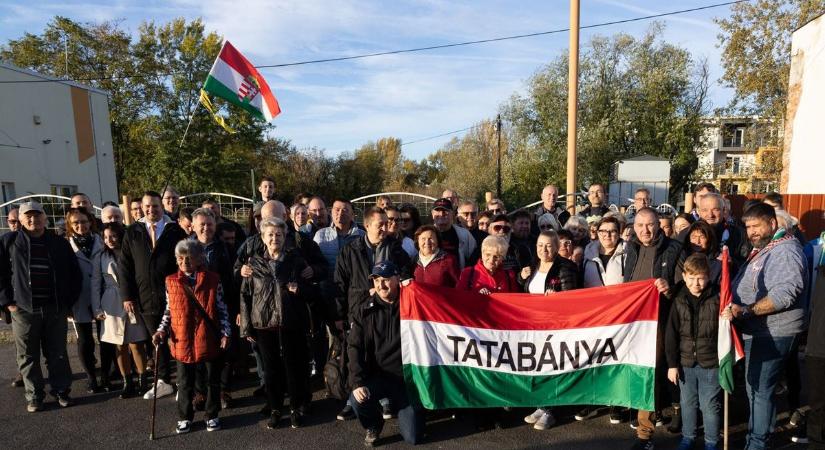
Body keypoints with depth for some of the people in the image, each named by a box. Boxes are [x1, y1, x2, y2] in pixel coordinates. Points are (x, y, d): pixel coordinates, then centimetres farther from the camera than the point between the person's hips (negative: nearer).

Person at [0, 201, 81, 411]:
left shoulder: (60, 244, 7)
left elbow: (74, 274, 11)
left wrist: (68, 302, 6)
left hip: (56, 310, 1)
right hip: (23, 310, -1)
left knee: (58, 354, 8)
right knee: (28, 356, 7)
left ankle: (61, 391, 20)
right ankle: (34, 396, 20)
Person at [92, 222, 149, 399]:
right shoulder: (100, 258, 5)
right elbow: (96, 284, 6)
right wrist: (97, 309, 1)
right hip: (112, 306, 2)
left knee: (136, 345, -2)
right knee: (120, 346, 6)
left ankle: (143, 381, 10)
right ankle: (127, 383, 16)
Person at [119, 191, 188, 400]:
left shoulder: (175, 230, 0)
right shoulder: (132, 232, 6)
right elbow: (124, 265, 6)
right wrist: (127, 296, 0)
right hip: (145, 298, 2)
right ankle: (163, 382, 27)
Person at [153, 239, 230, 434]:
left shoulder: (213, 279, -5)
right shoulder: (171, 282, 2)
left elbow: (221, 309, -1)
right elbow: (168, 311, 11)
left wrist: (226, 333, -7)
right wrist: (162, 330, -3)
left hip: (209, 339, -1)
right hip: (183, 340, 1)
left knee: (213, 380, 12)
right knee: (185, 382, 15)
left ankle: (212, 415, 30)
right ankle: (185, 417, 34)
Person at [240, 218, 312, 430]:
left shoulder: (296, 260, 1)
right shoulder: (254, 263, 3)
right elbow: (245, 295, 3)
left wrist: (299, 288, -13)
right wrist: (246, 327, 1)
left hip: (292, 323, -1)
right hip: (264, 324, 1)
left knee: (294, 366, 6)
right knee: (271, 368, 10)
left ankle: (296, 408, 25)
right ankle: (275, 409, 28)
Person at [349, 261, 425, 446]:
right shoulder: (365, 311, -2)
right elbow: (355, 347, -6)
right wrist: (358, 382, -18)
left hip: (408, 377, 0)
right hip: (378, 376, 1)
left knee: (413, 437, -2)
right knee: (357, 400, -30)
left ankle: (398, 406, 33)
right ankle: (373, 426, 8)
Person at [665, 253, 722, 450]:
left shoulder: (718, 297, -10)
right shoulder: (679, 299, -4)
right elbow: (671, 333, -1)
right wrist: (672, 364, -1)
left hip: (711, 362, -2)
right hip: (685, 362, 2)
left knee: (710, 405, 10)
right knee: (687, 403, 17)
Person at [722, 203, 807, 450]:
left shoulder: (785, 251, -16)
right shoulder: (761, 250, 16)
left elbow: (783, 294, -28)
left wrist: (745, 311, -33)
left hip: (772, 334, -10)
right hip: (755, 331, 10)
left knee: (760, 390, -2)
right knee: (754, 388, 19)